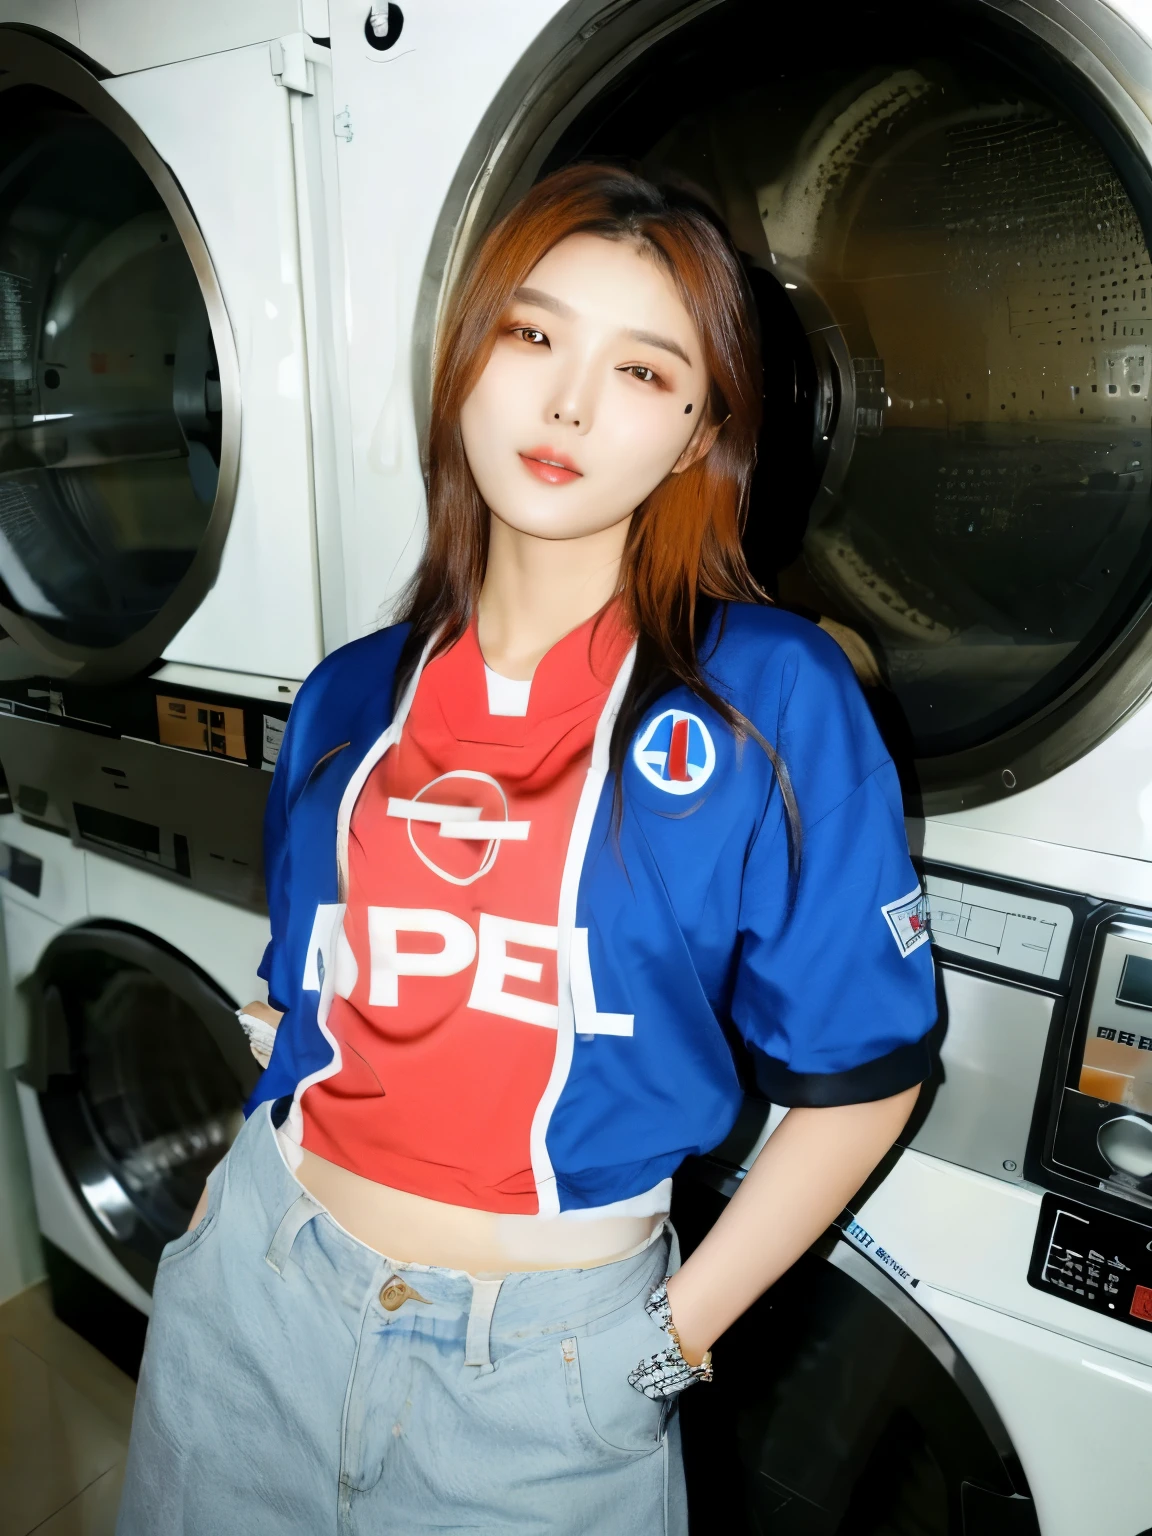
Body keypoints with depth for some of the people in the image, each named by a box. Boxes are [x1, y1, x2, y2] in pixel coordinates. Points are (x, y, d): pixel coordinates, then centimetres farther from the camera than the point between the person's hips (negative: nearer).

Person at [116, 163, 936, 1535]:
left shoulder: (769, 701, -14)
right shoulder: (349, 698, -1)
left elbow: (857, 1079, -9)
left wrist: (674, 1333, -7)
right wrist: (230, 1209, 0)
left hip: (542, 1370, -3)